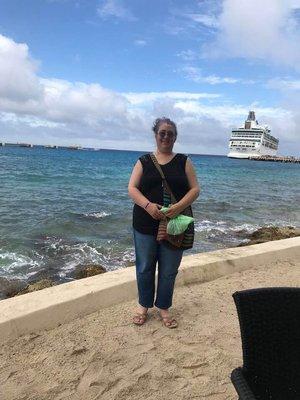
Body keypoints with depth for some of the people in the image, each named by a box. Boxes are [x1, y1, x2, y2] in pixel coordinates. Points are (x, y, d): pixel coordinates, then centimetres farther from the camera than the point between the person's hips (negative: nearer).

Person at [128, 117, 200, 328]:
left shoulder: (184, 161, 6)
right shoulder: (144, 161, 6)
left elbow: (195, 189, 2)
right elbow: (132, 188, -1)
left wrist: (179, 206, -17)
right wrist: (148, 205, -19)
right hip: (145, 224, 0)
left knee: (169, 270, 8)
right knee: (145, 267, 11)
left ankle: (163, 307, 29)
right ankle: (144, 306, 32)